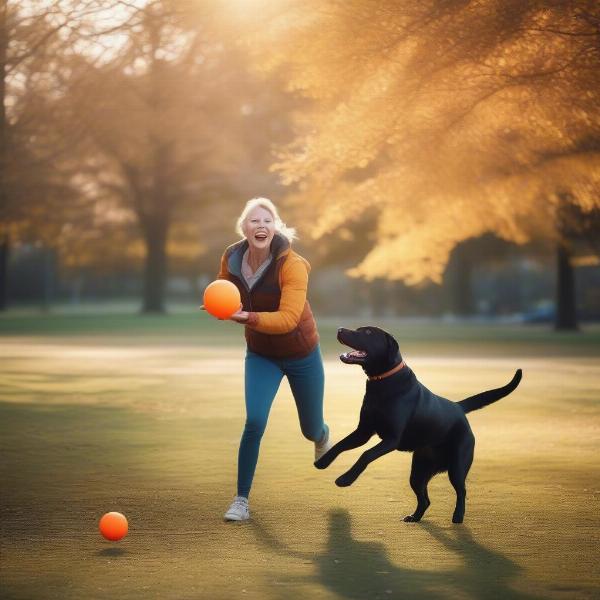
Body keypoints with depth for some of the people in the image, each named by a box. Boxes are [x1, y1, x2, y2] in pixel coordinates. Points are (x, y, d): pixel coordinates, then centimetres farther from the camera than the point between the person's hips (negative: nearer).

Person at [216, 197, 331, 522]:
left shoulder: (292, 265, -29)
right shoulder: (231, 259, -13)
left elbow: (288, 319, -38)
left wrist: (246, 318, -52)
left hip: (301, 354, -2)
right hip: (260, 355, 2)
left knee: (311, 429, 15)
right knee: (254, 422, -19)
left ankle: (321, 435, 56)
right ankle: (241, 499, -5)